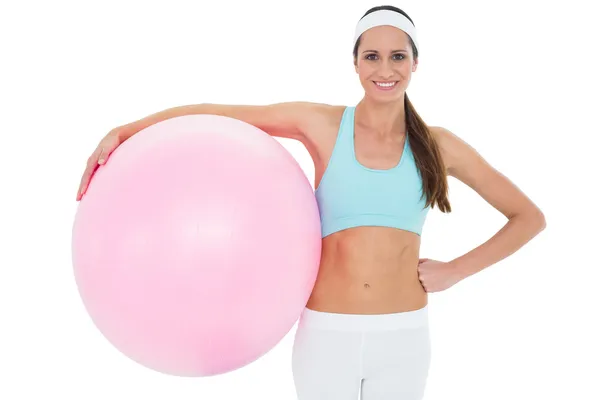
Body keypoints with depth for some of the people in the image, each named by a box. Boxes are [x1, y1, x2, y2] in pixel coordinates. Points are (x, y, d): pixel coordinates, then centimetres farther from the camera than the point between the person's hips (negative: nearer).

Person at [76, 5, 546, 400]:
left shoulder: (437, 145, 0)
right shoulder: (322, 125, -3)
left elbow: (530, 217, 7)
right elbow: (214, 114, -2)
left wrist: (455, 271, -1)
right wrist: (125, 131, -10)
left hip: (402, 337, 1)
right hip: (326, 334, -1)